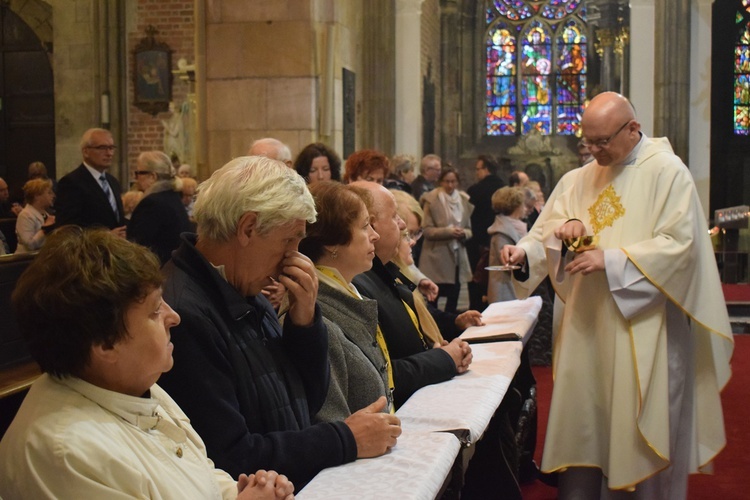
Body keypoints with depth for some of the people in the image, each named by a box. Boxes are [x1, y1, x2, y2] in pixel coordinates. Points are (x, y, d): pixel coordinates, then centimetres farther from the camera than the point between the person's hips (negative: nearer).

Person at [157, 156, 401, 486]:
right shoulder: (185, 314, -21)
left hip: (303, 484, 8)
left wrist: (305, 320, -3)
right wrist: (346, 440, -15)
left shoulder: (249, 296, 7)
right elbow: (229, 459, -23)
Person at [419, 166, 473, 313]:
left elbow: (470, 229, 11)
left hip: (458, 257, 4)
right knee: (433, 298, 1)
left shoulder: (465, 200, 8)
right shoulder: (431, 200, -5)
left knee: (453, 298, 9)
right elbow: (427, 230, -8)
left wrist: (464, 233, -12)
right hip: (437, 258, -4)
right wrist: (449, 231, -22)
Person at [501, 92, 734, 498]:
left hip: (644, 324, -5)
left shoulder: (667, 172, -7)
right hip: (588, 322, 5)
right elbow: (549, 233, 6)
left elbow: (679, 244, -15)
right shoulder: (580, 180, 10)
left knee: (641, 423, 2)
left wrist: (610, 260, -20)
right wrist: (525, 251, -16)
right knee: (584, 416, 8)